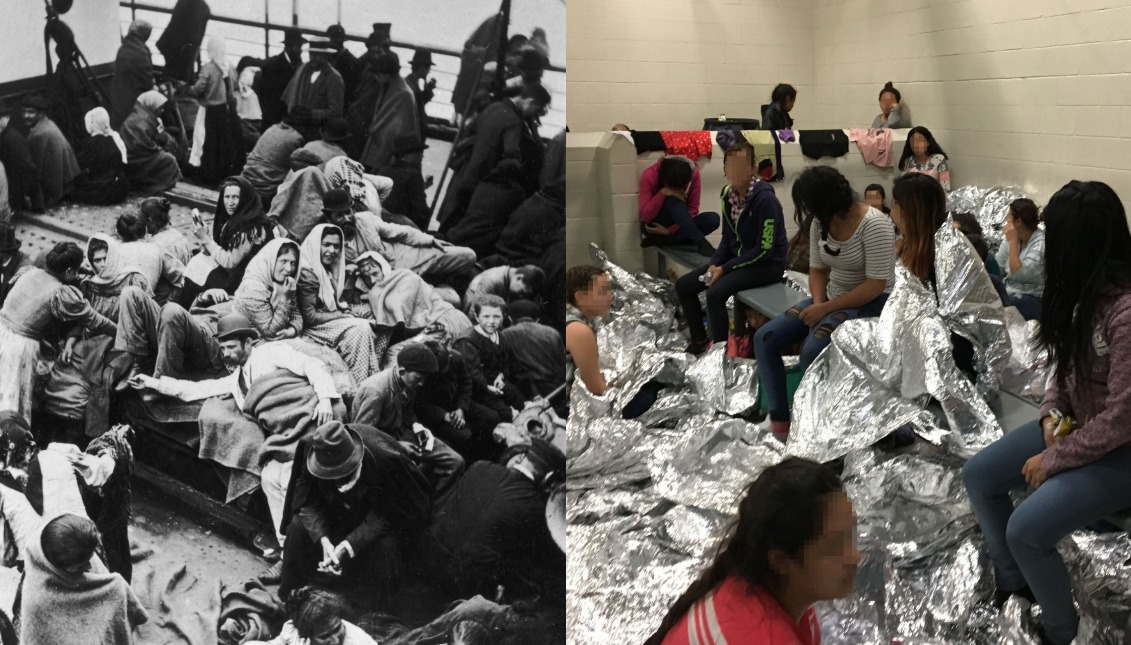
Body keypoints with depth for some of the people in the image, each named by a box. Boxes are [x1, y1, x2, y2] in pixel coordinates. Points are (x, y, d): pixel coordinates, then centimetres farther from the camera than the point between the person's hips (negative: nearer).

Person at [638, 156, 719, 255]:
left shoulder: (693, 173, -14)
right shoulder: (649, 177, -20)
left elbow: (692, 210, -13)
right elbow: (645, 217, -23)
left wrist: (670, 230, -23)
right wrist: (663, 193, -34)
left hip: (677, 226, 4)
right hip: (654, 227, -3)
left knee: (713, 218, -24)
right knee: (673, 200, -32)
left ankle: (657, 240, -26)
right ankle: (701, 242, -42)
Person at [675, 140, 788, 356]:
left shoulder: (764, 198, -23)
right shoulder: (728, 194, 0)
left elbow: (765, 250, -22)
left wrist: (725, 269, -19)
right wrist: (714, 264, -6)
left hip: (767, 264, -8)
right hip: (738, 257, 8)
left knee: (715, 293, -30)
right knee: (683, 285, 0)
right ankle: (699, 341, 15)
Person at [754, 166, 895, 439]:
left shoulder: (874, 225, -22)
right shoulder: (820, 222, 0)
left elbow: (876, 285, -24)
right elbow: (817, 269, 8)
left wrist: (825, 309, -23)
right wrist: (818, 305, -12)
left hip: (870, 304, -8)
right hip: (831, 299, 8)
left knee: (812, 351, -31)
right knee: (765, 338, -8)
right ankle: (779, 417, -4)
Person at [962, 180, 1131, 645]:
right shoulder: (1086, 290, -3)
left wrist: (1053, 460, -16)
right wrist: (1051, 411, -6)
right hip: (1075, 424, 9)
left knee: (1026, 529, -20)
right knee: (978, 476, 6)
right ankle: (1014, 585, 22)